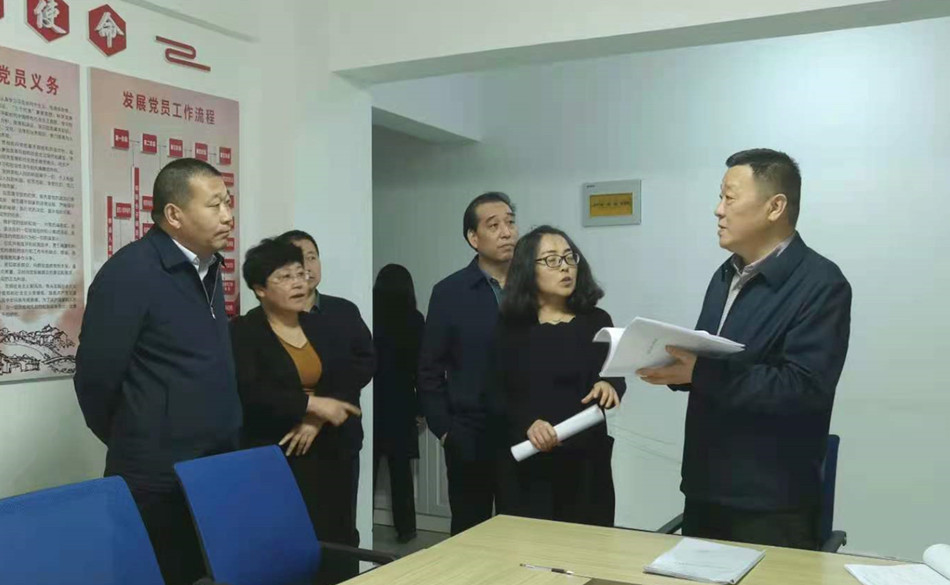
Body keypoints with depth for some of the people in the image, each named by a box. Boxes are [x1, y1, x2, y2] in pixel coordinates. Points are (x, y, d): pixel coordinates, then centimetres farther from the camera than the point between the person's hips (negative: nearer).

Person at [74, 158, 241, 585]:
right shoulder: (130, 272, -15)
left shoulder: (208, 269, 11)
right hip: (158, 483, -7)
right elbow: (96, 377, -14)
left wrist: (218, 448, 17)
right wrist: (135, 444, 0)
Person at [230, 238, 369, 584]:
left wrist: (317, 421, -12)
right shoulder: (243, 332, -3)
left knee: (333, 545, 0)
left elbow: (349, 382, 4)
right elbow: (249, 393, -16)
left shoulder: (324, 327, 13)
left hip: (326, 455, 5)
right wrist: (312, 404, -16)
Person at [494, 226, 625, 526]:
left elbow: (615, 376, -2)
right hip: (529, 465, 0)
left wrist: (609, 386, -25)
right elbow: (500, 395, 1)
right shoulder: (510, 327, 4)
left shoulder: (596, 322, 5)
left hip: (585, 463, 1)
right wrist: (527, 424, -18)